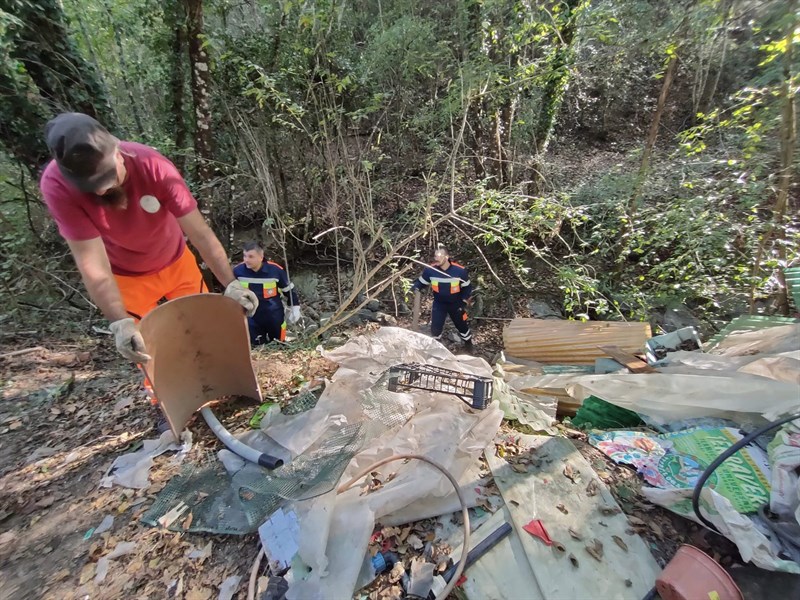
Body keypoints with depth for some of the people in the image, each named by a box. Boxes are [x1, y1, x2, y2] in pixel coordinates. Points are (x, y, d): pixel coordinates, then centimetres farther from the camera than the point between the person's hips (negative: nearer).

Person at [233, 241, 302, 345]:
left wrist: (295, 309, 1)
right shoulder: (238, 271, -11)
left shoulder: (276, 270, -15)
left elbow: (289, 290, -1)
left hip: (274, 317, -1)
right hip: (251, 318, 1)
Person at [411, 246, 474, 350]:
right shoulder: (430, 270, -21)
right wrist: (416, 288, -26)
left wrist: (464, 303, -12)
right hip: (439, 304, 1)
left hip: (456, 304, 0)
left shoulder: (460, 271, -23)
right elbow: (420, 283, -4)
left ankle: (469, 346, 43)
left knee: (462, 326, 14)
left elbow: (467, 287, -8)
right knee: (435, 328, 3)